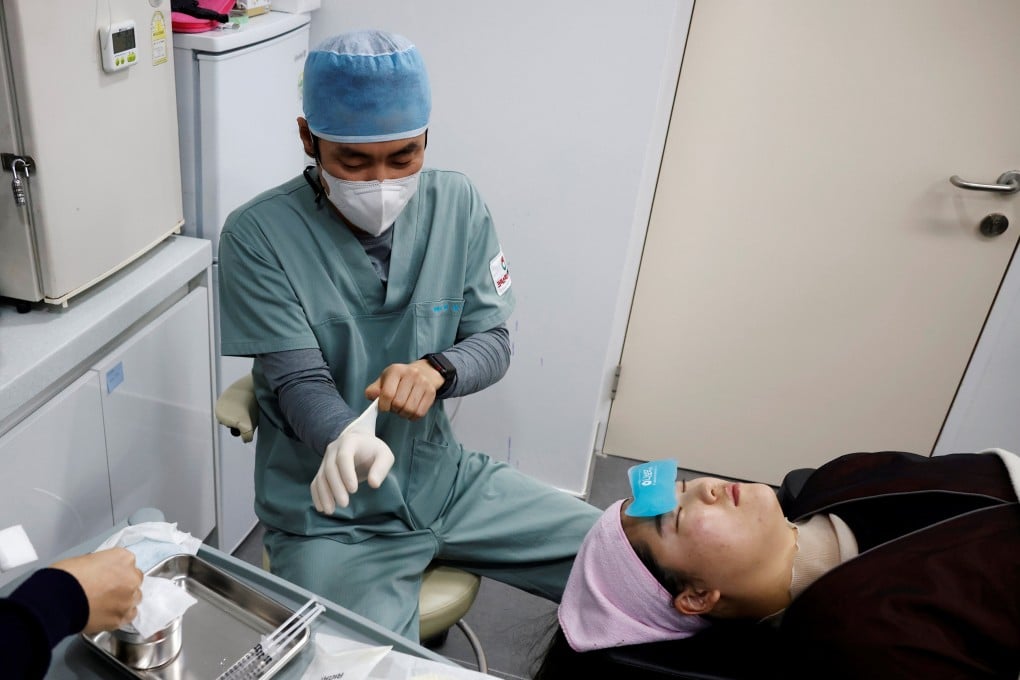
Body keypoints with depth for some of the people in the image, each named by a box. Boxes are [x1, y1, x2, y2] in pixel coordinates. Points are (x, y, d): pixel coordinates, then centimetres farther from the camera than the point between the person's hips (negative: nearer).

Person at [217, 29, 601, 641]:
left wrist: (435, 371, -24)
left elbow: (492, 341, -1)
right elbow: (300, 383, -16)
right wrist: (348, 440, -39)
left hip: (444, 476, 4)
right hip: (332, 512, -3)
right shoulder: (258, 237, -15)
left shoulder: (458, 205, -4)